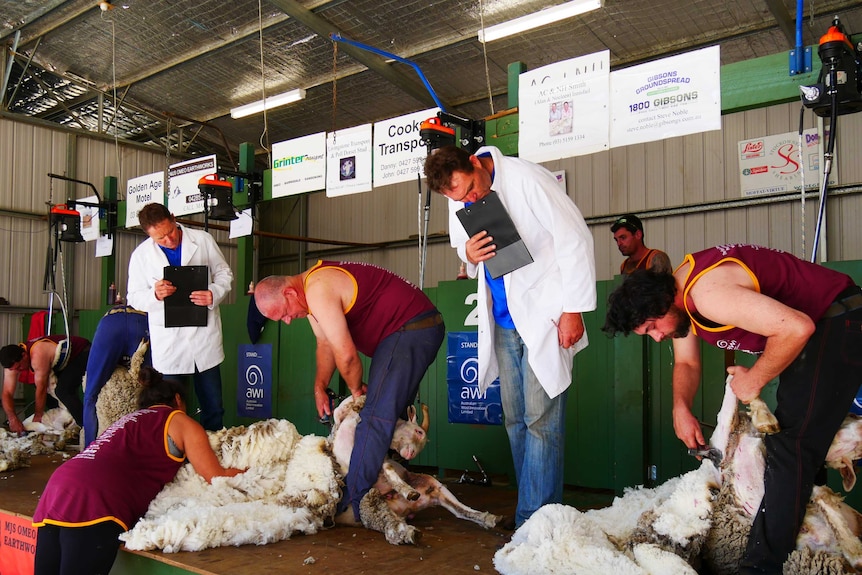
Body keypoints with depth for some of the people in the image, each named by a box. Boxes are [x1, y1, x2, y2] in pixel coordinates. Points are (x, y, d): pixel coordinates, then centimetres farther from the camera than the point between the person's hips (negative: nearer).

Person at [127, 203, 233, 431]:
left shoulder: (203, 240, 0)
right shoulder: (141, 255, 2)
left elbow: (224, 273, 7)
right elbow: (134, 298, 7)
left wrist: (214, 295, -15)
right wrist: (154, 294, -17)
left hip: (204, 336, 0)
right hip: (168, 344, 0)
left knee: (213, 408, 9)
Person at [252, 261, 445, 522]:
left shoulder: (319, 291, -22)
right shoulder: (310, 290, 11)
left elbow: (346, 354, -21)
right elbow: (325, 344, 15)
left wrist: (356, 388, -4)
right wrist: (319, 388, 6)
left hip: (410, 329, -11)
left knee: (375, 417, -14)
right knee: (390, 416, 14)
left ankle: (352, 505, -13)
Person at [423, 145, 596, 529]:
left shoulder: (525, 180, -17)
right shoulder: (460, 200, 3)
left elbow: (575, 240, -16)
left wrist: (574, 310, -16)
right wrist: (469, 254, -8)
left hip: (545, 314, -6)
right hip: (503, 320, 7)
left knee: (540, 419, -7)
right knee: (515, 420, 8)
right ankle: (531, 511, 18)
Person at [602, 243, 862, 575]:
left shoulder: (708, 293, -32)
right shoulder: (677, 296, 0)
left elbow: (797, 328, -38)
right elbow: (686, 363, 11)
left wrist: (755, 380, -23)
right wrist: (681, 409, -7)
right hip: (813, 328, 11)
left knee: (791, 445, -16)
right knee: (787, 433, 16)